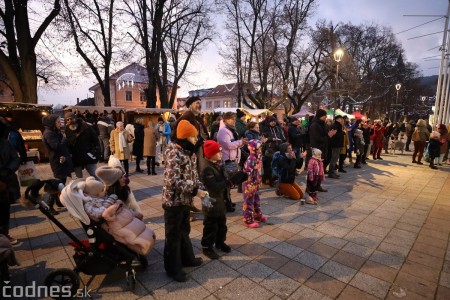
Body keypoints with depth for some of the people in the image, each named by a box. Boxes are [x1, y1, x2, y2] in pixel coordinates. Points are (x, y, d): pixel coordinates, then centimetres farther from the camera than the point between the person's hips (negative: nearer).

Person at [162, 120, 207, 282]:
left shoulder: (189, 151, 4)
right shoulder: (174, 154, -24)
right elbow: (174, 181, -28)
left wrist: (200, 187, -4)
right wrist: (195, 191, -23)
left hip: (185, 200, 8)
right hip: (174, 201, -8)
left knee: (184, 231, 24)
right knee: (173, 235, 8)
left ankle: (187, 258, 43)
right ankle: (173, 268, 26)